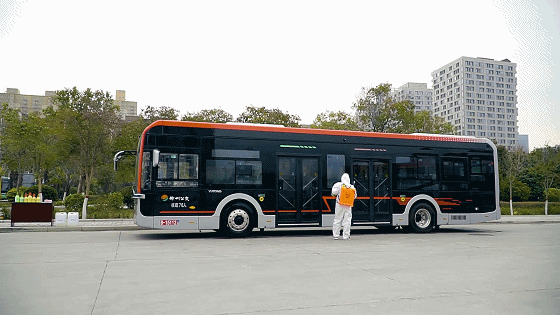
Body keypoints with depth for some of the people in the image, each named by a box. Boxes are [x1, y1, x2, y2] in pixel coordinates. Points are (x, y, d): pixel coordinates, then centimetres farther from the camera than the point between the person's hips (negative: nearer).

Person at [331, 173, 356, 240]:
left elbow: (334, 192, -8)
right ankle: (346, 236, 5)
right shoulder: (352, 187, 4)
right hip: (348, 207, 2)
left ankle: (336, 235, 6)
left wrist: (334, 186, 10)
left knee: (337, 220, 4)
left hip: (340, 205, -2)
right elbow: (355, 196, 12)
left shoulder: (339, 185, -6)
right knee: (347, 221, 5)